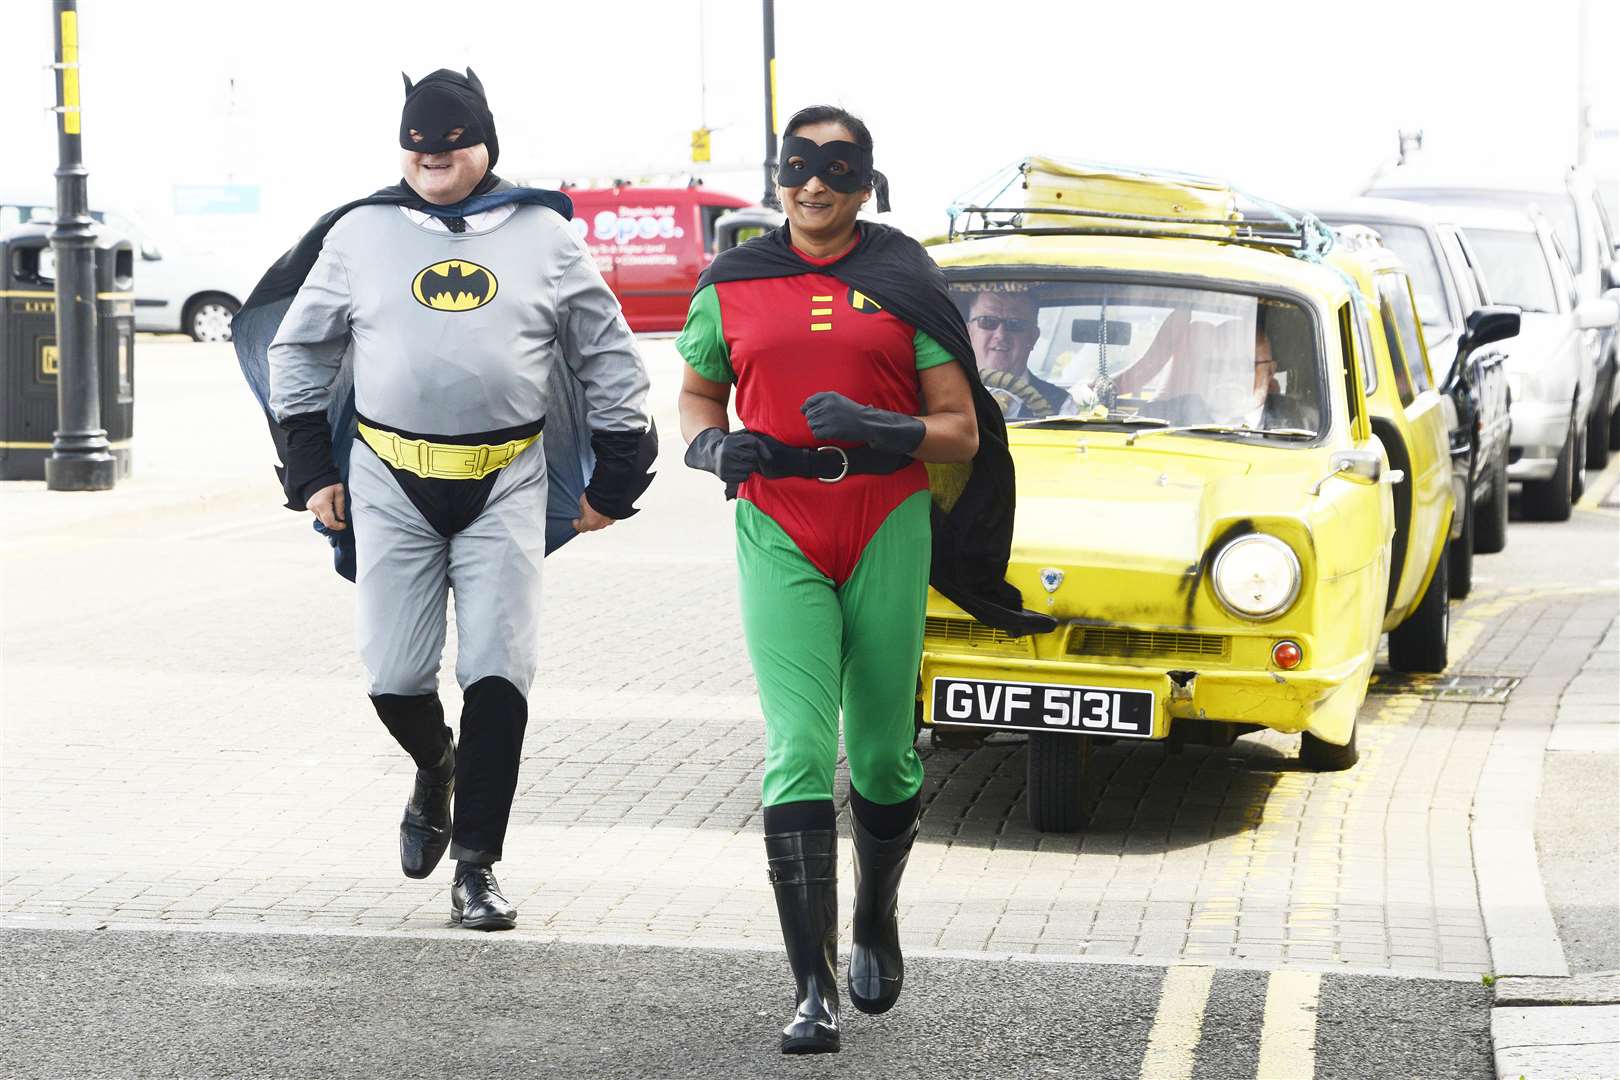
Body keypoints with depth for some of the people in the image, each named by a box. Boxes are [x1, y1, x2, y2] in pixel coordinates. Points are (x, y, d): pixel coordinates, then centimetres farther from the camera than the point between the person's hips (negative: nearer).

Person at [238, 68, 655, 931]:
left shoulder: (543, 235, 7)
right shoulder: (362, 233, 7)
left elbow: (610, 359, 13)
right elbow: (297, 349, 15)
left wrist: (613, 484, 10)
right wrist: (310, 471, 10)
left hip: (506, 482, -1)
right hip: (390, 485, 1)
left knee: (497, 675, -6)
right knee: (395, 678, 0)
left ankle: (476, 865, 3)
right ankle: (435, 770, 34)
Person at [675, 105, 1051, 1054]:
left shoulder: (905, 286, 3)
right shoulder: (732, 286, 7)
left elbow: (962, 432, 1)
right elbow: (697, 394, 21)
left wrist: (878, 429, -18)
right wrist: (712, 445, -2)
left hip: (888, 531, 0)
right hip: (780, 538, 0)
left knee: (885, 758, 9)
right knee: (800, 753, -12)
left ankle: (876, 923, 37)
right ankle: (814, 990, -11)